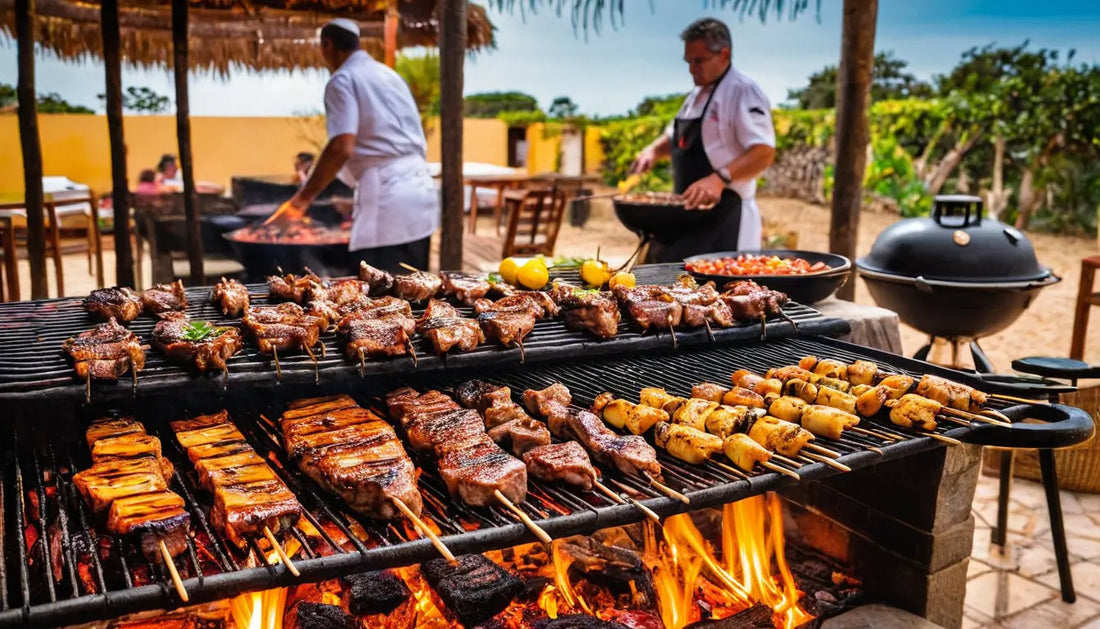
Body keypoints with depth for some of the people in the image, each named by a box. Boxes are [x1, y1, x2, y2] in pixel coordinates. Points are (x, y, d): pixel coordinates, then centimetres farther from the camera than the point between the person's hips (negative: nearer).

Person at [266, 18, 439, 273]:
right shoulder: (389, 74, 22)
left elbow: (342, 148, -16)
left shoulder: (342, 80, -3)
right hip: (421, 191, 9)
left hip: (387, 199, -9)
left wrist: (302, 199, -8)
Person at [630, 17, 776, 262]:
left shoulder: (743, 92, -12)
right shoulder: (697, 95, 15)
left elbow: (764, 153, -23)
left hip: (723, 214, -9)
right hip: (692, 210, 9)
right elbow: (675, 136, 30)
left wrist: (720, 179, -36)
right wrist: (653, 150, 8)